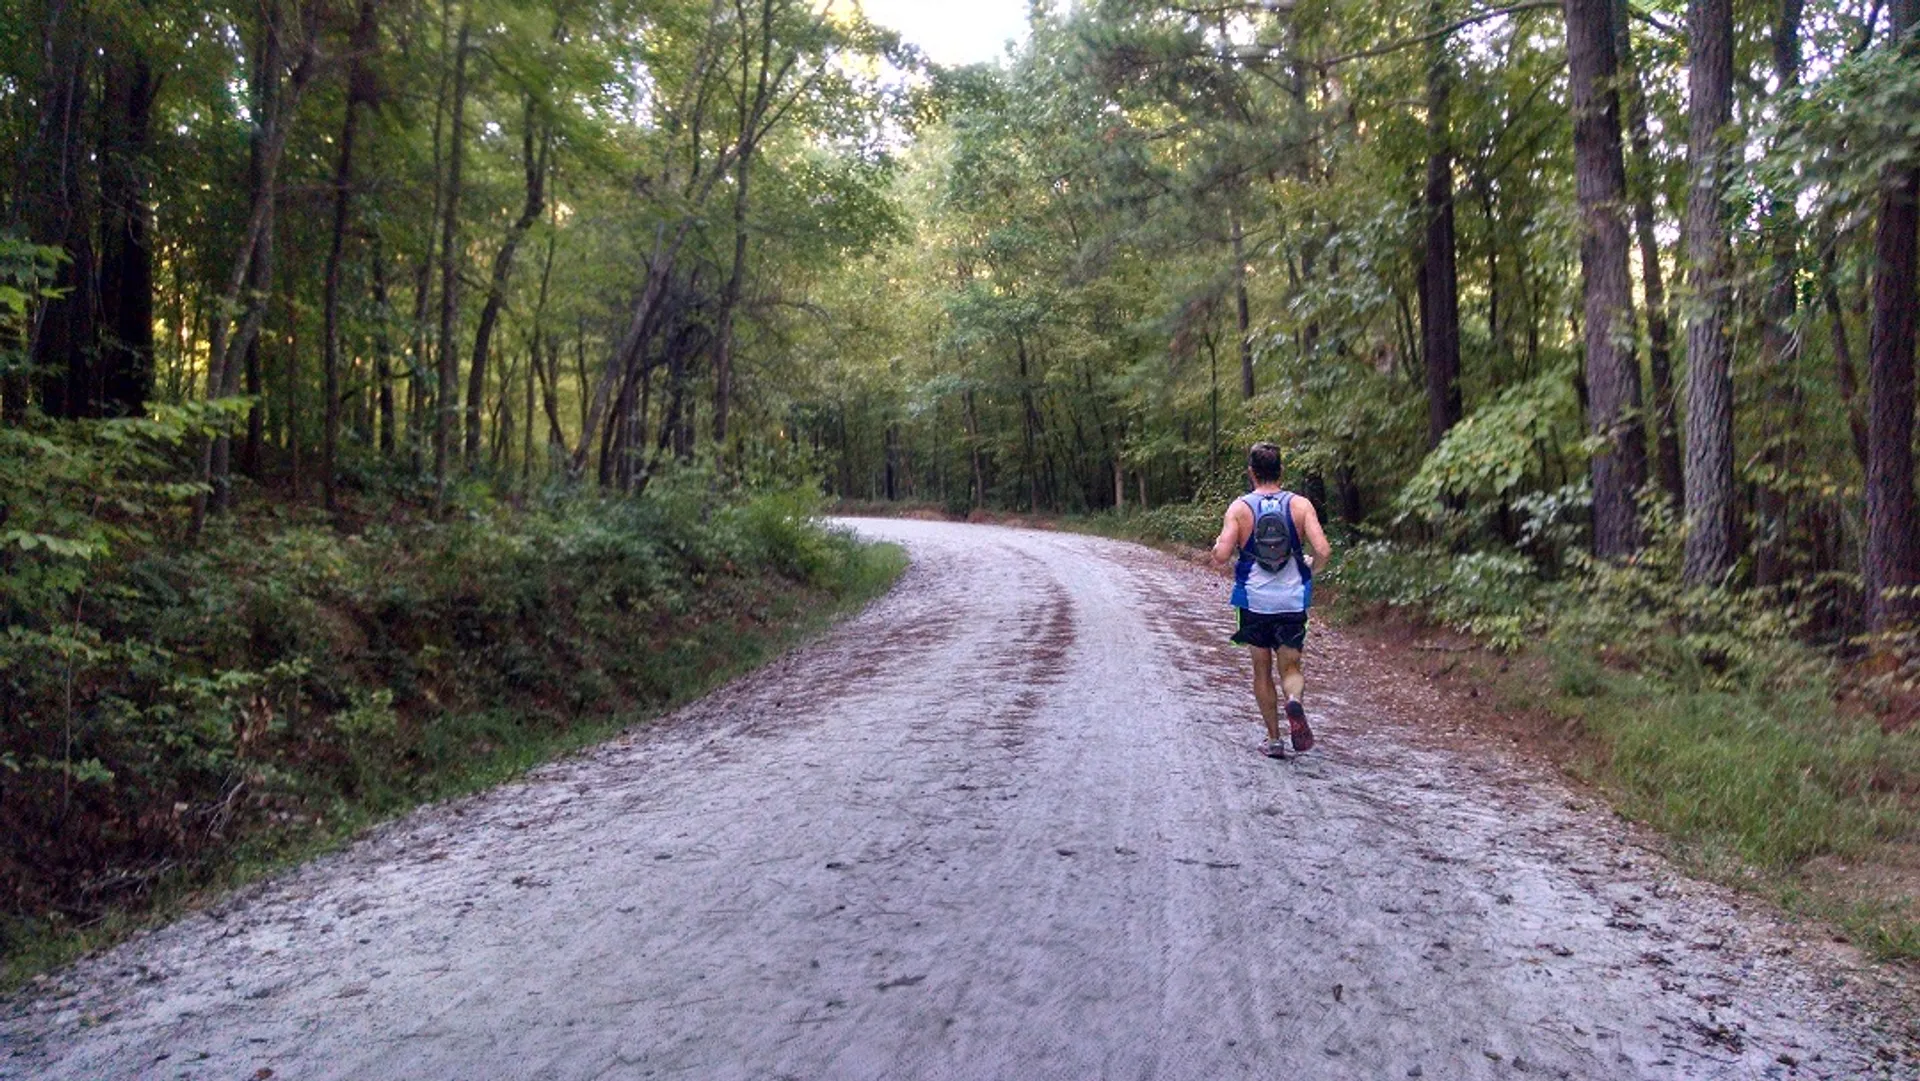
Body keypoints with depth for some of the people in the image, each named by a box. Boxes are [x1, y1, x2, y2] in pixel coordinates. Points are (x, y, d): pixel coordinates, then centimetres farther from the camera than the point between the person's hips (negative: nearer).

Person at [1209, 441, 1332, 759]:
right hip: (1293, 601, 1)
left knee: (1262, 670, 14)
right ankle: (1294, 701, -22)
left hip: (1255, 602, 0)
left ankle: (1274, 739, 15)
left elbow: (1221, 557, -14)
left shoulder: (1239, 508, -6)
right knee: (1290, 667, 11)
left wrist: (1218, 544, 9)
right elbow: (1323, 551, -12)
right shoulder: (1300, 505, -3)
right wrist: (1310, 568, 9)